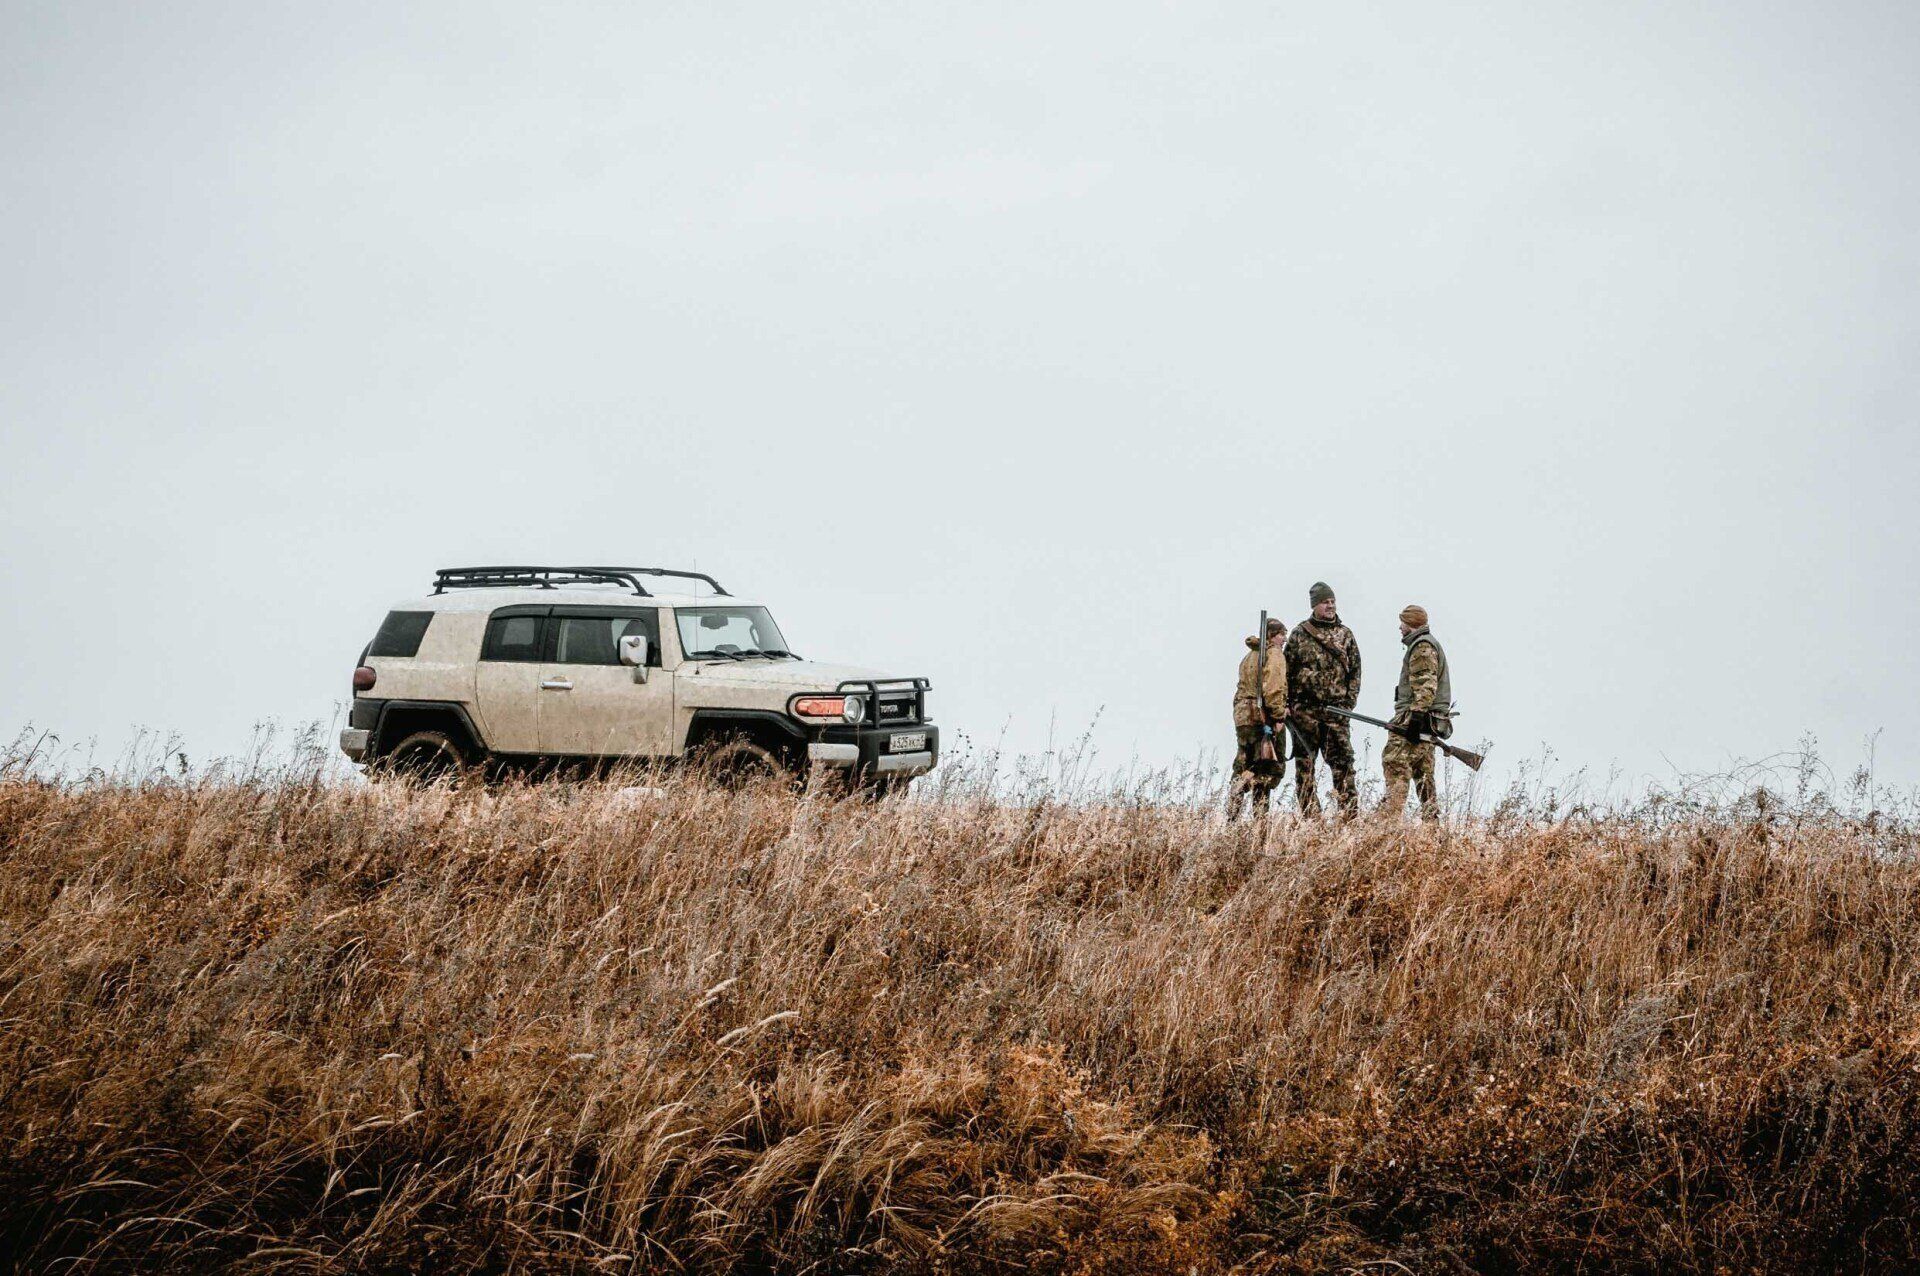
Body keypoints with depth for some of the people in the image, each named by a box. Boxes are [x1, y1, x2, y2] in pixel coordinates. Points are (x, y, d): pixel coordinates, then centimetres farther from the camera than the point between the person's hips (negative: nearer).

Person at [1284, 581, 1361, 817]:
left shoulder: (1345, 634, 11)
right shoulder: (1299, 634, 5)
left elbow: (1355, 671, 11)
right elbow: (1287, 671, 4)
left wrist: (1349, 701, 1)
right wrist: (1286, 704, -3)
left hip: (1336, 709, 1)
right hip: (1305, 709, -1)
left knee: (1343, 761, -6)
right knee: (1304, 763, 1)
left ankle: (1350, 813, -6)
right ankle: (1310, 816, 6)